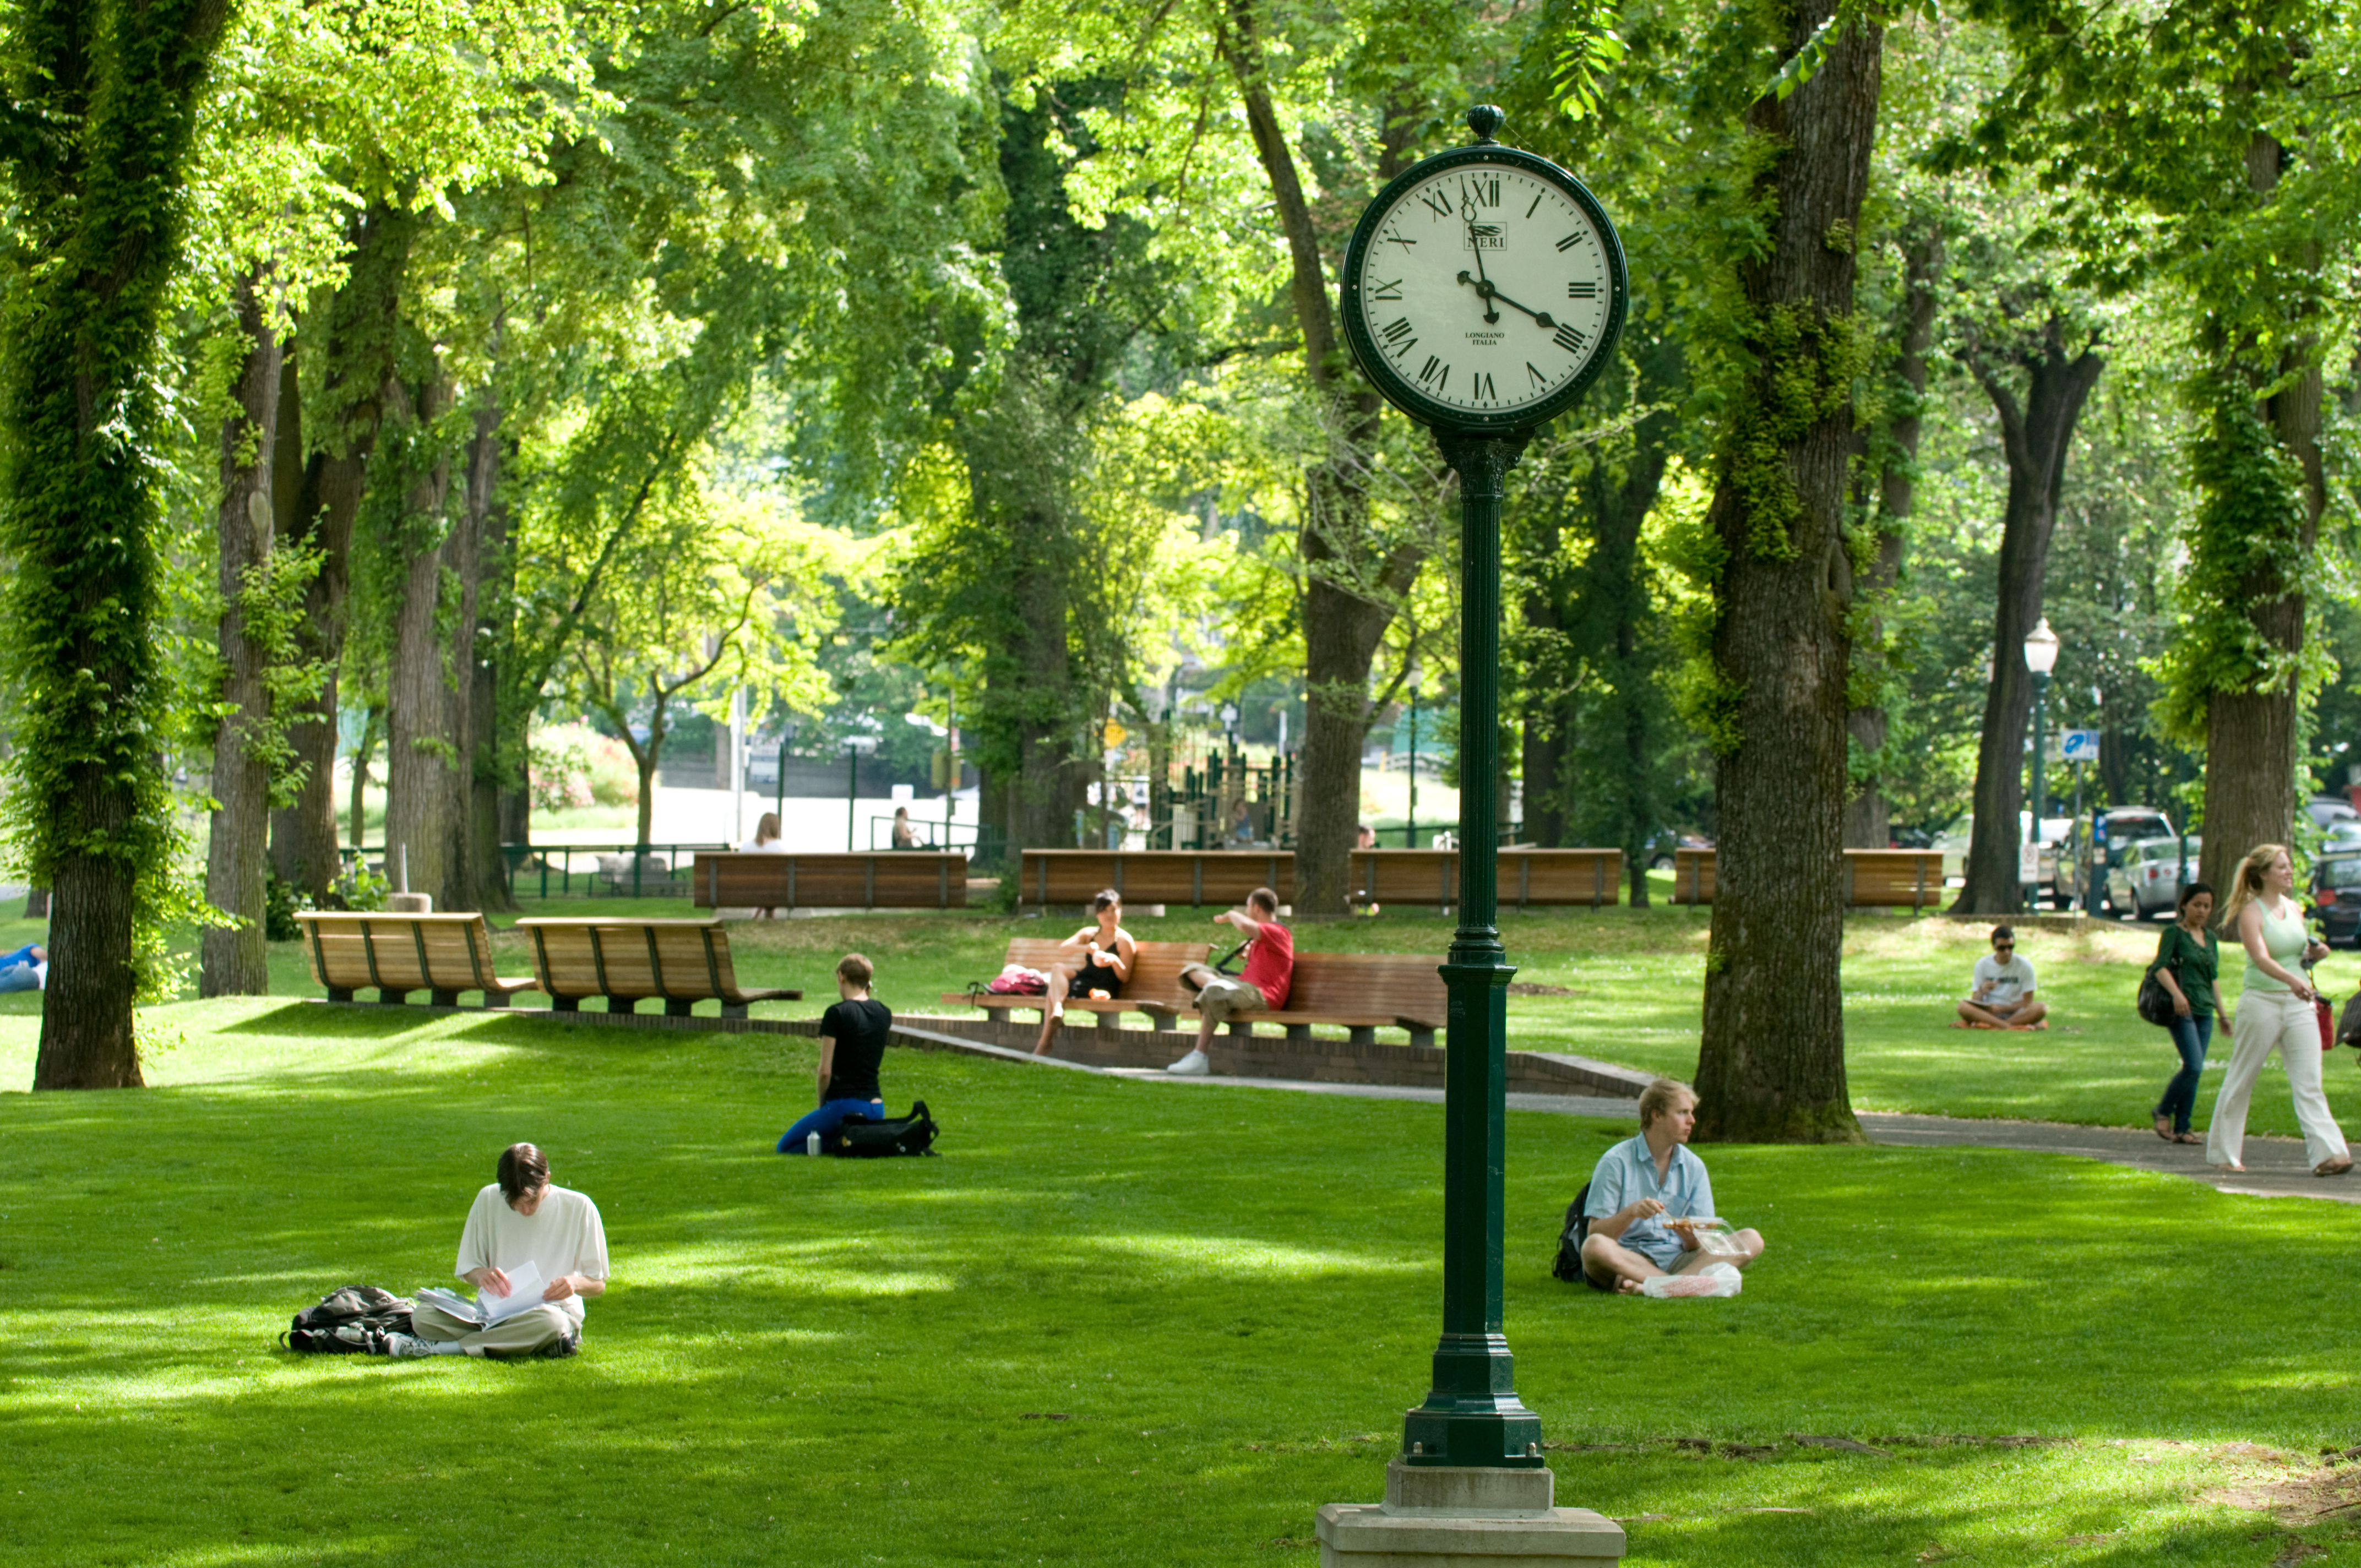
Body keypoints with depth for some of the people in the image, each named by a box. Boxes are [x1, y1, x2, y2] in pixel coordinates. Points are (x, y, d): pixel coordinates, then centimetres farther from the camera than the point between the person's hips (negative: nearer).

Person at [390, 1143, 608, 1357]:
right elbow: (468, 1269, 10)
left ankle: (439, 1347, -26)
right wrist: (482, 1275, -15)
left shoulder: (578, 1208, -4)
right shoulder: (488, 1200, 2)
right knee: (423, 1315, -24)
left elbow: (598, 1284, 3)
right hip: (495, 1312, 2)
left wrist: (575, 1283, -21)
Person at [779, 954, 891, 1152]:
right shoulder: (884, 1014, 7)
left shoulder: (837, 1013, -12)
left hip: (843, 1106, -7)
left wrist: (822, 1104, 4)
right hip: (876, 1108, 7)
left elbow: (825, 1071, -13)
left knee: (785, 1147, 9)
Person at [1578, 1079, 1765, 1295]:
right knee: (1594, 1247, -38)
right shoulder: (1616, 1162, -1)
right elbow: (1595, 1233, -7)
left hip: (1674, 1260, 5)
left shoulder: (1693, 1167, 11)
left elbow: (1698, 1248, 7)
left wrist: (1690, 1236, -17)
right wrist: (1631, 1213, -25)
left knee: (1752, 1240, -17)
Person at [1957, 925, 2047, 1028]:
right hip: (1989, 1011, 0)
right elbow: (1975, 1002, 1)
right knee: (1963, 1007, -30)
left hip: (2015, 1013, 0)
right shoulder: (1982, 965, 2)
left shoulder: (2024, 965, -2)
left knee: (2041, 1007, -31)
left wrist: (2002, 1008, -14)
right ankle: (2008, 1026, -37)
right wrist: (1982, 991, -21)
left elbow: (2027, 1002, -2)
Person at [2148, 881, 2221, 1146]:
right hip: (2181, 1009, -7)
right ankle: (2163, 1112, 3)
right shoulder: (2174, 933, -2)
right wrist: (2176, 993, -30)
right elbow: (2160, 967, -14)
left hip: (2204, 1011, 7)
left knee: (2195, 1070, 3)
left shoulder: (2210, 938, 18)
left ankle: (2181, 1129, 8)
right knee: (2194, 1067, -16)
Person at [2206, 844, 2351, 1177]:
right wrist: (2292, 980, -41)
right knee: (2241, 1079, 6)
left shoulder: (2295, 909, 11)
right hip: (2261, 1000, -5)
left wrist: (2315, 954, 1)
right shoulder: (2251, 913, -9)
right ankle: (2224, 1152, 18)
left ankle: (2327, 1153, -14)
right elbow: (2261, 959, -24)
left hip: (2298, 1002, 5)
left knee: (2309, 1081, -5)